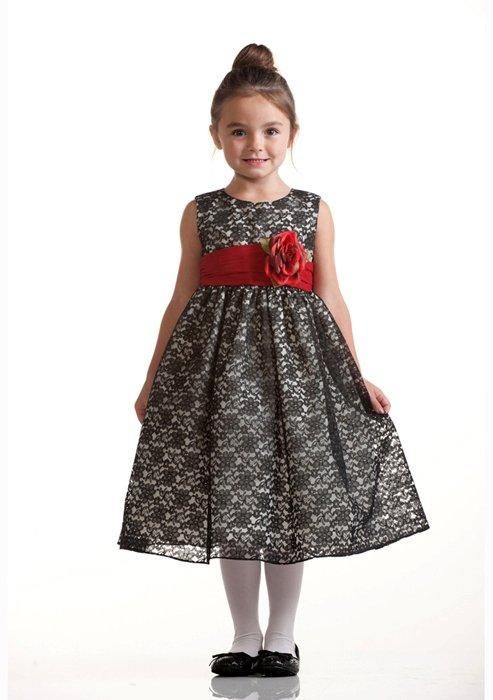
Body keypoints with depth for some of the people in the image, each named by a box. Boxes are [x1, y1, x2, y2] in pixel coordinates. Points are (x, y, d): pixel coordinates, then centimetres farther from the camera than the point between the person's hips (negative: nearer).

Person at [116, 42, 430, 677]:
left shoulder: (313, 210, 4)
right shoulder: (201, 213, 5)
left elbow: (330, 298, 6)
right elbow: (182, 301, 8)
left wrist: (357, 377, 3)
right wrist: (153, 381, 8)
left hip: (297, 361, 0)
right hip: (221, 362, 0)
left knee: (292, 498, 3)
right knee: (229, 496, 3)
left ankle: (281, 636, 17)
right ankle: (245, 636, 17)